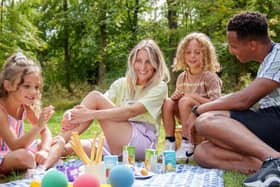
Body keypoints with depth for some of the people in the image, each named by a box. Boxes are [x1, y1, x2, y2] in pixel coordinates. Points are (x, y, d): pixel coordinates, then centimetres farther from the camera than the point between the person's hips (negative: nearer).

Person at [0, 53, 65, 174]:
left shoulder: (26, 106, -3)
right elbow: (15, 146, -29)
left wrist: (44, 150, -18)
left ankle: (41, 168, -21)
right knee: (25, 157, -40)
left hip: (17, 151, 9)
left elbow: (45, 131, 3)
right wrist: (38, 126, -39)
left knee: (59, 141, 2)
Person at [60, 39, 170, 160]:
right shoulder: (121, 84, 13)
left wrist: (91, 114, -28)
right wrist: (73, 114, -26)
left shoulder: (159, 87, -1)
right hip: (116, 144, 5)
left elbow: (131, 111, -18)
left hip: (141, 143, -5)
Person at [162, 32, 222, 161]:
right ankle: (169, 144, -16)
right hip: (189, 117, 6)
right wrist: (175, 96, -7)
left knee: (185, 101, -30)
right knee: (168, 103, -16)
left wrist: (194, 96, -21)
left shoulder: (210, 76, -12)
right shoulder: (182, 77, 6)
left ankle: (187, 146, -27)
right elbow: (178, 97, 16)